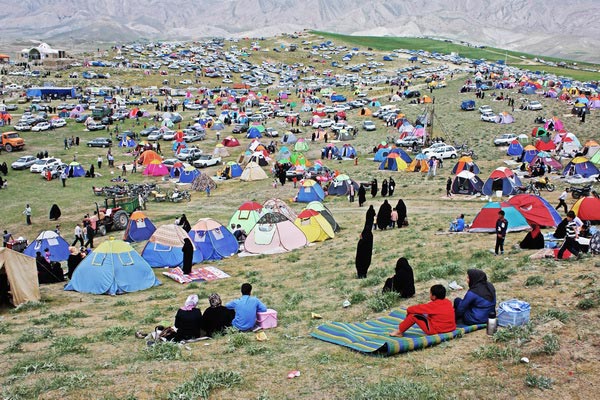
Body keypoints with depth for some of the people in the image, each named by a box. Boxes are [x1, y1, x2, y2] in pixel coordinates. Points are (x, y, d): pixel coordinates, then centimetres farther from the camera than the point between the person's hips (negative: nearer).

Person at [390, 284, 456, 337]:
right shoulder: (448, 302, 5)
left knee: (414, 315, -7)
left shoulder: (434, 305, -15)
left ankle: (399, 332, 4)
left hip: (435, 330, -8)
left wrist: (409, 309, 7)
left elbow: (419, 308, -11)